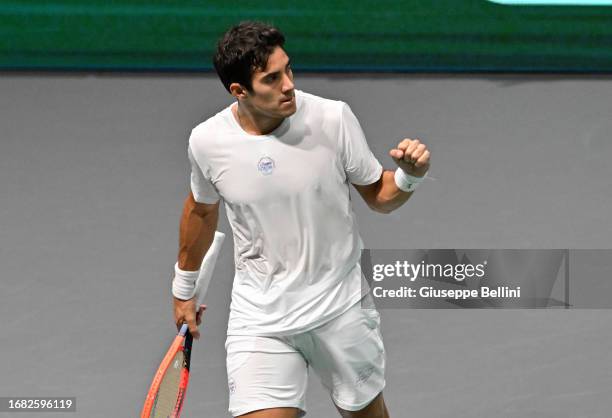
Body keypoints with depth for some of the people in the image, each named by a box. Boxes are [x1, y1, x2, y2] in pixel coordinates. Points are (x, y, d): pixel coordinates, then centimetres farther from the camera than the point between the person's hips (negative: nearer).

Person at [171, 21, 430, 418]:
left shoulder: (333, 118, -13)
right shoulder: (207, 141, -10)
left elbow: (379, 196, 0)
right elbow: (202, 210, 11)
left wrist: (409, 176, -22)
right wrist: (184, 289, 23)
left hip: (340, 308, 0)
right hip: (259, 316, 0)